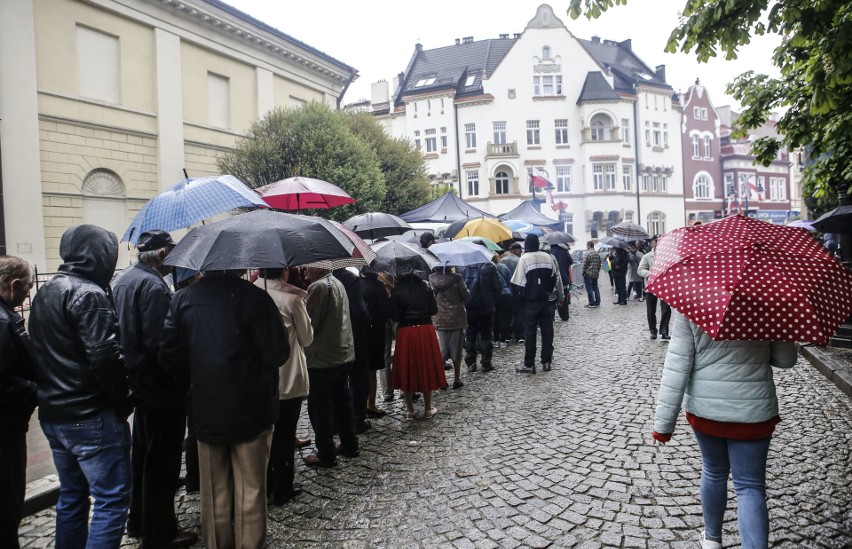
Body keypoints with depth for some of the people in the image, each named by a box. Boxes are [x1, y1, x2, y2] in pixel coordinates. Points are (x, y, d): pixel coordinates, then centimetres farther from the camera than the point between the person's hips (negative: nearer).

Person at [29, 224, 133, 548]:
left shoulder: (44, 293, 12)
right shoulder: (89, 294, -16)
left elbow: (40, 352, 16)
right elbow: (104, 357, -21)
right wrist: (123, 402, -10)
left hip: (52, 415, 9)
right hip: (91, 418, -9)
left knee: (71, 496, 20)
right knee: (112, 500, -1)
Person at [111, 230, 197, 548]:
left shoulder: (120, 281, 8)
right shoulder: (153, 286, -21)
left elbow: (121, 334, 14)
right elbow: (158, 342, -26)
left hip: (138, 383, 10)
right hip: (161, 389, -10)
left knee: (143, 455, 22)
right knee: (162, 462, 2)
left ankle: (139, 521, 37)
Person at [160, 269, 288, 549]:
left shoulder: (181, 299, -3)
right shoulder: (253, 297, -18)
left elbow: (168, 355, -1)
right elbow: (278, 354, -17)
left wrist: (193, 383, 14)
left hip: (206, 413, 4)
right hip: (250, 412, -4)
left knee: (214, 493, 18)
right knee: (250, 490, 11)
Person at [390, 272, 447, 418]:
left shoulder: (397, 292, -4)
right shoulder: (425, 288, 2)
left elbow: (394, 316, -7)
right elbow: (434, 310, 2)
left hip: (405, 332, -1)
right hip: (426, 330, 2)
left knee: (407, 369, 7)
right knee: (427, 367, 9)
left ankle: (409, 409, 13)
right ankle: (428, 409, 15)